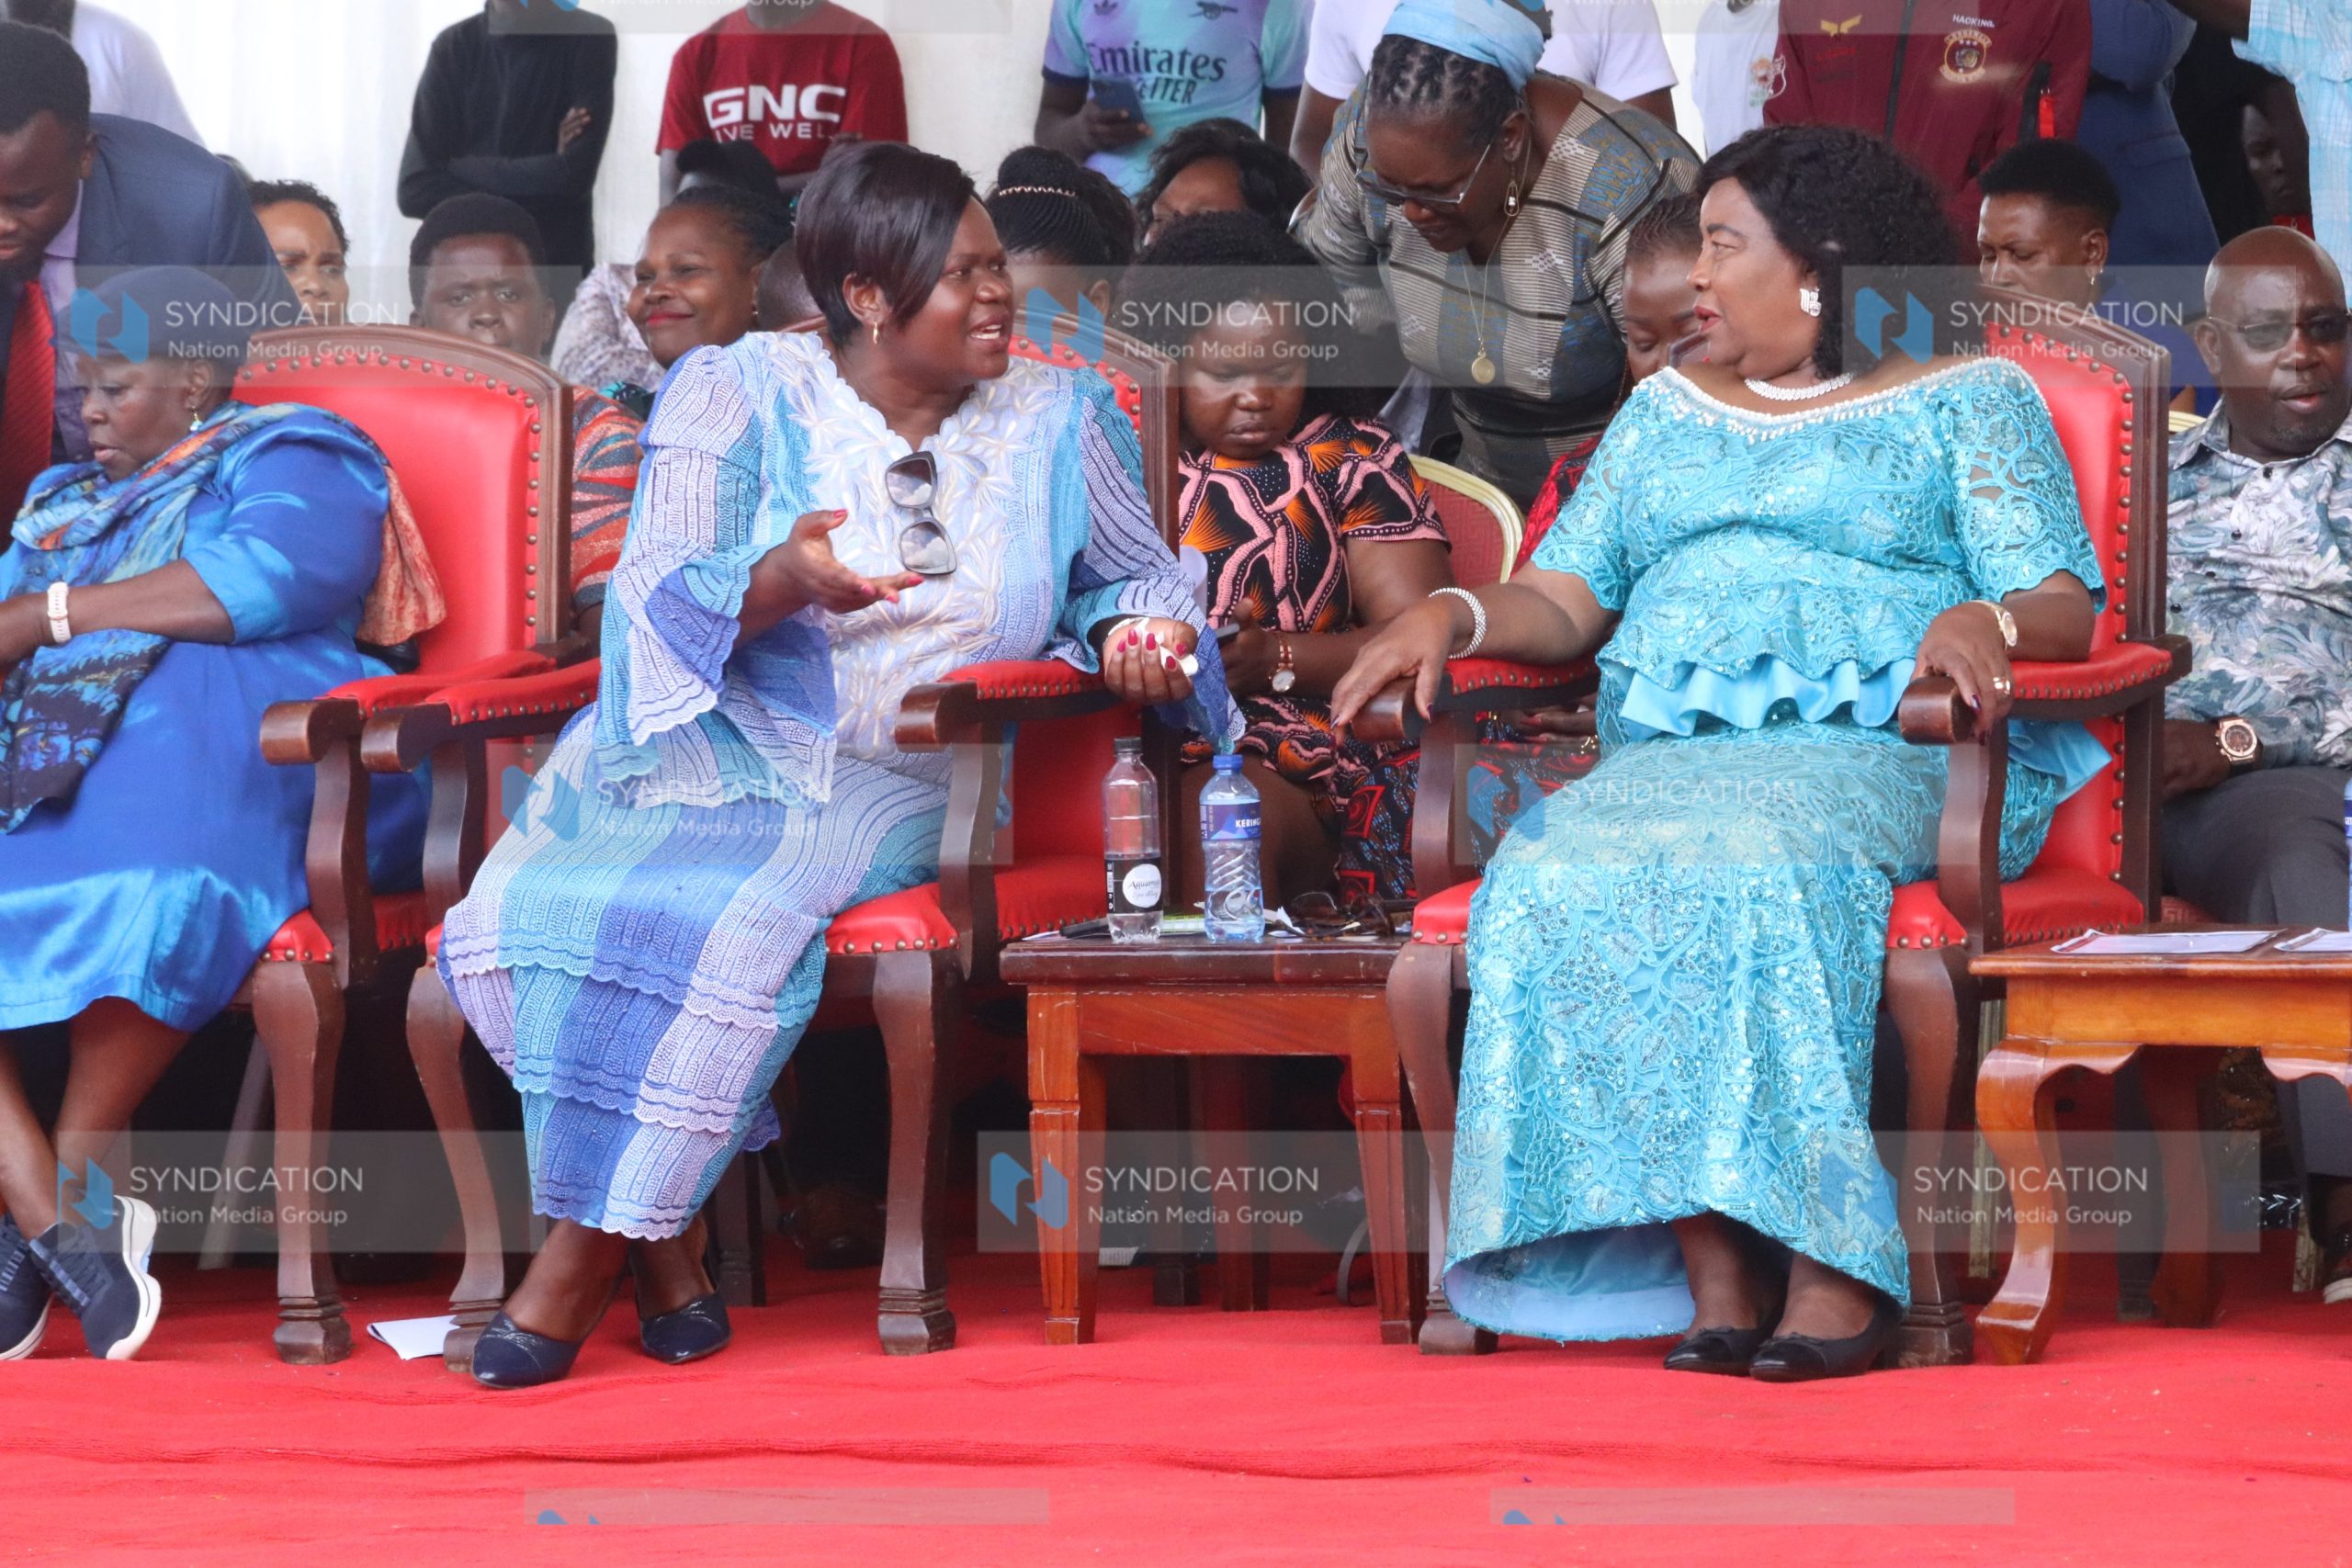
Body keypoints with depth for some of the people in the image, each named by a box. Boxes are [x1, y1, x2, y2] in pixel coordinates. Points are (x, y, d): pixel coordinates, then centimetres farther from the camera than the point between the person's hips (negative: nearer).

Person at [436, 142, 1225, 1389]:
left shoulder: (1056, 422, 11)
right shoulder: (740, 394, 3)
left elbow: (1139, 575, 25)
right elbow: (657, 606, -5)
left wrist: (1139, 634, 0)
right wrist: (780, 582, -26)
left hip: (887, 784, 0)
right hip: (698, 744, 0)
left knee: (729, 919, -34)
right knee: (529, 910, -31)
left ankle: (587, 1250, -22)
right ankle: (659, 1241, -19)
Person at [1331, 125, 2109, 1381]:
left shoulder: (1967, 399, 13)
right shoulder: (1670, 408, 27)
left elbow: (2067, 606, 3)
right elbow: (1568, 603, 21)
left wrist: (1986, 621, -20)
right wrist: (1454, 614, -1)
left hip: (1882, 748, -4)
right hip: (1670, 755, 4)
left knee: (1755, 865, -39)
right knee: (1560, 883, -32)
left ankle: (1830, 1264, -40)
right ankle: (1714, 1276, -35)